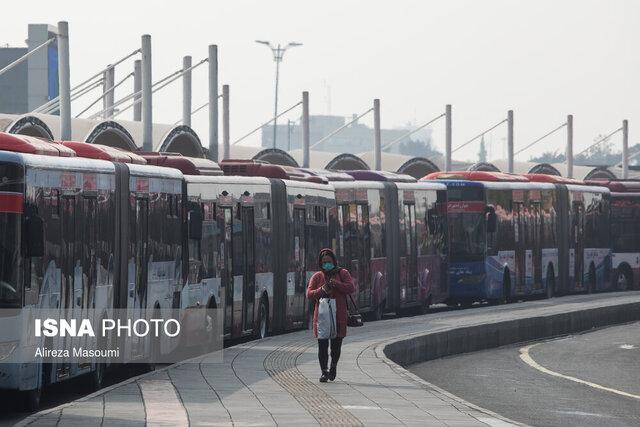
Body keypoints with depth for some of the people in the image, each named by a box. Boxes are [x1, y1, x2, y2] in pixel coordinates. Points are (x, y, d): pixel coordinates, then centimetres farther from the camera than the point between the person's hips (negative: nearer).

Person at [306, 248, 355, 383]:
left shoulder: (343, 273, 7)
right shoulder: (317, 277, 9)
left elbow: (351, 288, -6)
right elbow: (309, 294, 1)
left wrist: (336, 284, -19)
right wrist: (322, 290, -16)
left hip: (339, 315, -1)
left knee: (336, 345, 3)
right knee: (322, 345, -4)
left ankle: (334, 365, 29)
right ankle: (324, 372, 1)